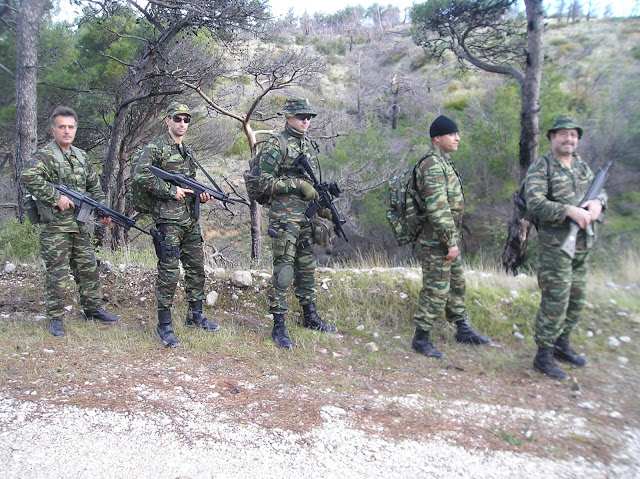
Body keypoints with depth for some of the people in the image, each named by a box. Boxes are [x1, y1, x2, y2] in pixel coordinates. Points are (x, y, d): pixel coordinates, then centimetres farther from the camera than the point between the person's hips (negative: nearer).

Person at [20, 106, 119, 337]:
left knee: (88, 268, 13)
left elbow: (95, 186, 18)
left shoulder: (81, 156, 13)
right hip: (54, 226, -6)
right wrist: (56, 197, -24)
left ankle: (92, 308, 27)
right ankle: (55, 318, 12)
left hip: (80, 225, 6)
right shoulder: (44, 156, -8)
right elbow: (28, 178, -25)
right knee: (57, 273, 0)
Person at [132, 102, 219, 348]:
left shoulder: (188, 151, 19)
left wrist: (200, 195, 5)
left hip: (191, 219, 8)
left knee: (196, 267, 13)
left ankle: (195, 315, 27)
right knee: (169, 271, -6)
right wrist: (171, 191, -17)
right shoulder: (156, 146, -5)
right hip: (168, 218, -8)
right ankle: (164, 325, 3)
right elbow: (140, 175, -16)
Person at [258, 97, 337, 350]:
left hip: (306, 216, 8)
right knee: (283, 270, -6)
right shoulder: (275, 146, -7)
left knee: (307, 268, 15)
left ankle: (310, 317, 28)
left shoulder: (308, 145, 16)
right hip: (284, 216, -8)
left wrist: (323, 206, 14)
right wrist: (299, 184, -17)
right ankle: (278, 327, 1)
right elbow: (265, 181, -13)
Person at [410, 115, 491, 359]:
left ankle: (462, 329, 34)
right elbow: (437, 208, -25)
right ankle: (421, 338, 9)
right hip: (437, 239, -10)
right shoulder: (432, 164, -18)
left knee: (456, 283, 19)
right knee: (436, 289, -3)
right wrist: (451, 241, -23)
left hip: (449, 236, 10)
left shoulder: (443, 161, 15)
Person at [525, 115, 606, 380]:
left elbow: (600, 190, 16)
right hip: (555, 245, -7)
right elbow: (535, 203, -19)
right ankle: (543, 356, 6)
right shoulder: (540, 167, -8)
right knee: (555, 301, -6)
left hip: (582, 245, 8)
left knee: (576, 300, 15)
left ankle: (561, 344, 32)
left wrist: (598, 201, -8)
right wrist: (570, 211, -26)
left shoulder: (581, 165, 15)